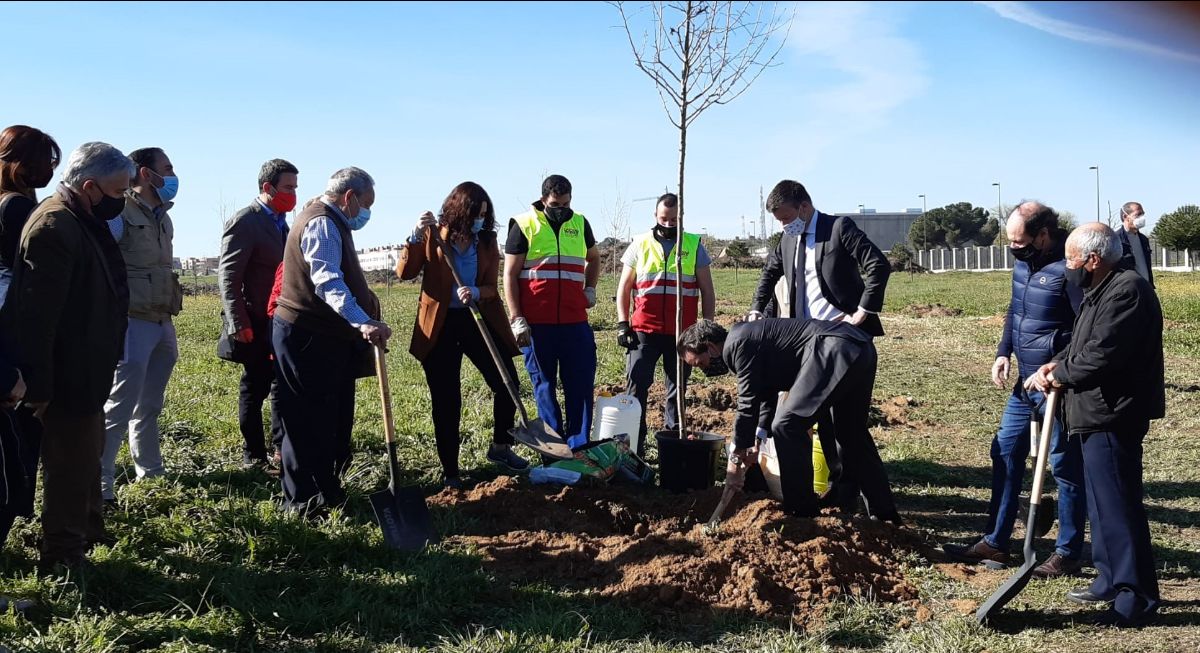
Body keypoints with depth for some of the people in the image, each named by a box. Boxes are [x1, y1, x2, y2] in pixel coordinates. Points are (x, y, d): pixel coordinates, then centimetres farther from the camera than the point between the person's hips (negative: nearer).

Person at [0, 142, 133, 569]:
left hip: (85, 371, 10)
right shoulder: (54, 227, -23)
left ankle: (88, 532, 40)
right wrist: (38, 386, -25)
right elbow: (37, 316, -26)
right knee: (72, 464, 1)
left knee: (86, 455, 23)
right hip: (67, 377, -10)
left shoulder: (86, 222, 9)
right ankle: (64, 556, 15)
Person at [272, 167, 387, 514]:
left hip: (324, 337, 11)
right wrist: (363, 322, -46)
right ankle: (303, 500, 4)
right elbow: (328, 282, -34)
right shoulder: (322, 223, -17)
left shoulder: (329, 222, 19)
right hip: (308, 339, -11)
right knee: (309, 421, -4)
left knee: (331, 419, 16)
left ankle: (325, 490, 26)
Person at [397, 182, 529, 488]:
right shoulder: (433, 235, -4)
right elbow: (405, 272, -13)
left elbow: (491, 287, 1)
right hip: (441, 324, -3)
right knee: (446, 401, 2)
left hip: (479, 320, 3)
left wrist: (475, 293, -22)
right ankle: (450, 471, 14)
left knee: (507, 382, -1)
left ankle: (500, 447, 23)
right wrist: (416, 236, -25)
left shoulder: (487, 242, 3)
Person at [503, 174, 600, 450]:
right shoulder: (524, 225, -2)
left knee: (581, 382, 2)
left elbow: (594, 258, 29)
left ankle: (578, 445, 11)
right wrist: (517, 319, -9)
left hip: (575, 320, 3)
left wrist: (590, 289, 12)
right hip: (536, 322, -3)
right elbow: (510, 275, -3)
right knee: (544, 385, 5)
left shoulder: (579, 223, 10)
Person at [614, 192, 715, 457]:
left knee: (677, 390, 8)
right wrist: (622, 323, 1)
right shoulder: (640, 244, 8)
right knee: (636, 386, -6)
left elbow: (706, 291, 9)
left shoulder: (694, 246, 7)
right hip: (644, 331, 0)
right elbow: (624, 287, 11)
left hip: (683, 333, 0)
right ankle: (633, 446, 0)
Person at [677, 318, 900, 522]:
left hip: (836, 349, -11)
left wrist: (735, 460, -1)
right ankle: (884, 513, 33)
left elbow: (748, 405, -9)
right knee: (852, 435, 22)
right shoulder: (744, 337, 22)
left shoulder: (736, 344, -9)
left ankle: (802, 513, 0)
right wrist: (757, 442, 27)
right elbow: (767, 396, 32)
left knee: (787, 426, -8)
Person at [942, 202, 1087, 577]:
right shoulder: (1024, 262, 7)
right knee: (1005, 454, 12)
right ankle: (995, 543, 23)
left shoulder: (1069, 268, -20)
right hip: (1026, 382, 9)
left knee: (1066, 467, 3)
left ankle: (1068, 554, 16)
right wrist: (1003, 352, 10)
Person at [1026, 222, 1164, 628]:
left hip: (1114, 417, -11)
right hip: (1099, 415, 11)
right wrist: (1057, 365, 2)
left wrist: (1059, 375, -9)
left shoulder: (1127, 291, -19)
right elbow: (1083, 345, 21)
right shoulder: (1099, 291, 15)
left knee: (1118, 505, -5)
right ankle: (1111, 581, 30)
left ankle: (1138, 598, 3)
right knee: (1102, 502, 18)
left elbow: (1101, 355, -24)